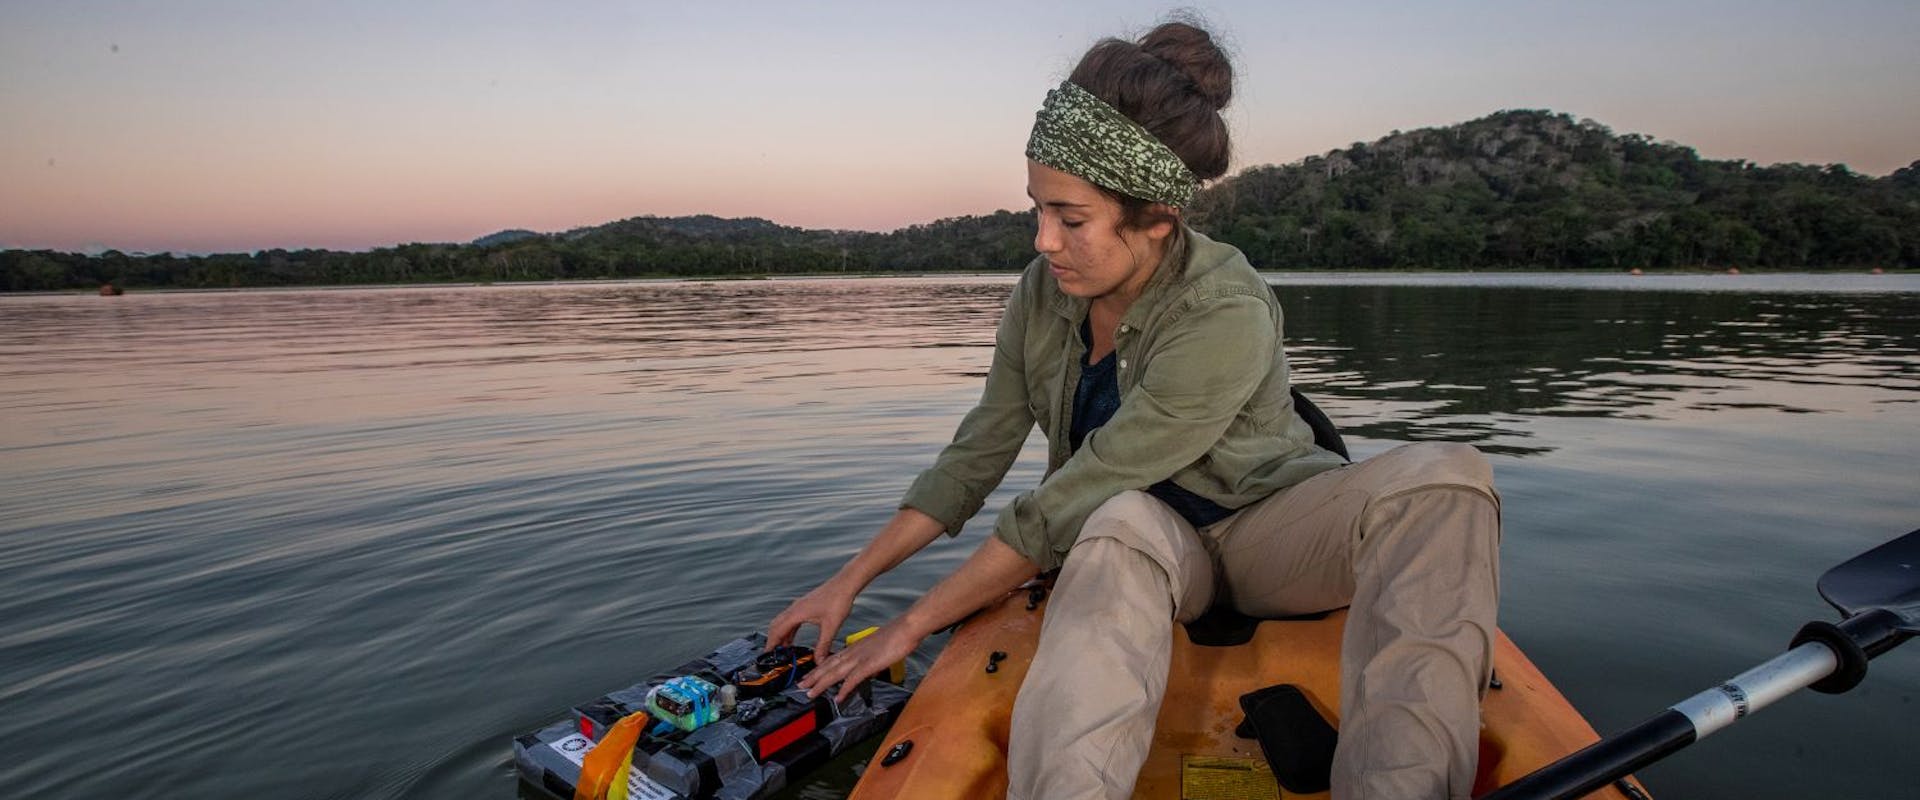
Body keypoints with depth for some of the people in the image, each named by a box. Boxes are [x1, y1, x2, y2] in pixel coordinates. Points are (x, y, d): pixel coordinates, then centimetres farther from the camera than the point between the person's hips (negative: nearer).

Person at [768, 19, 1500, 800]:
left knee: (1444, 476, -32)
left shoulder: (1225, 318, -25)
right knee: (1125, 526, -36)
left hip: (1257, 534, -2)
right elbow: (976, 457, 0)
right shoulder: (1043, 294, -7)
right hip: (1140, 543, 3)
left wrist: (914, 625, -20)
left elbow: (1065, 504, -26)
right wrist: (851, 580, -3)